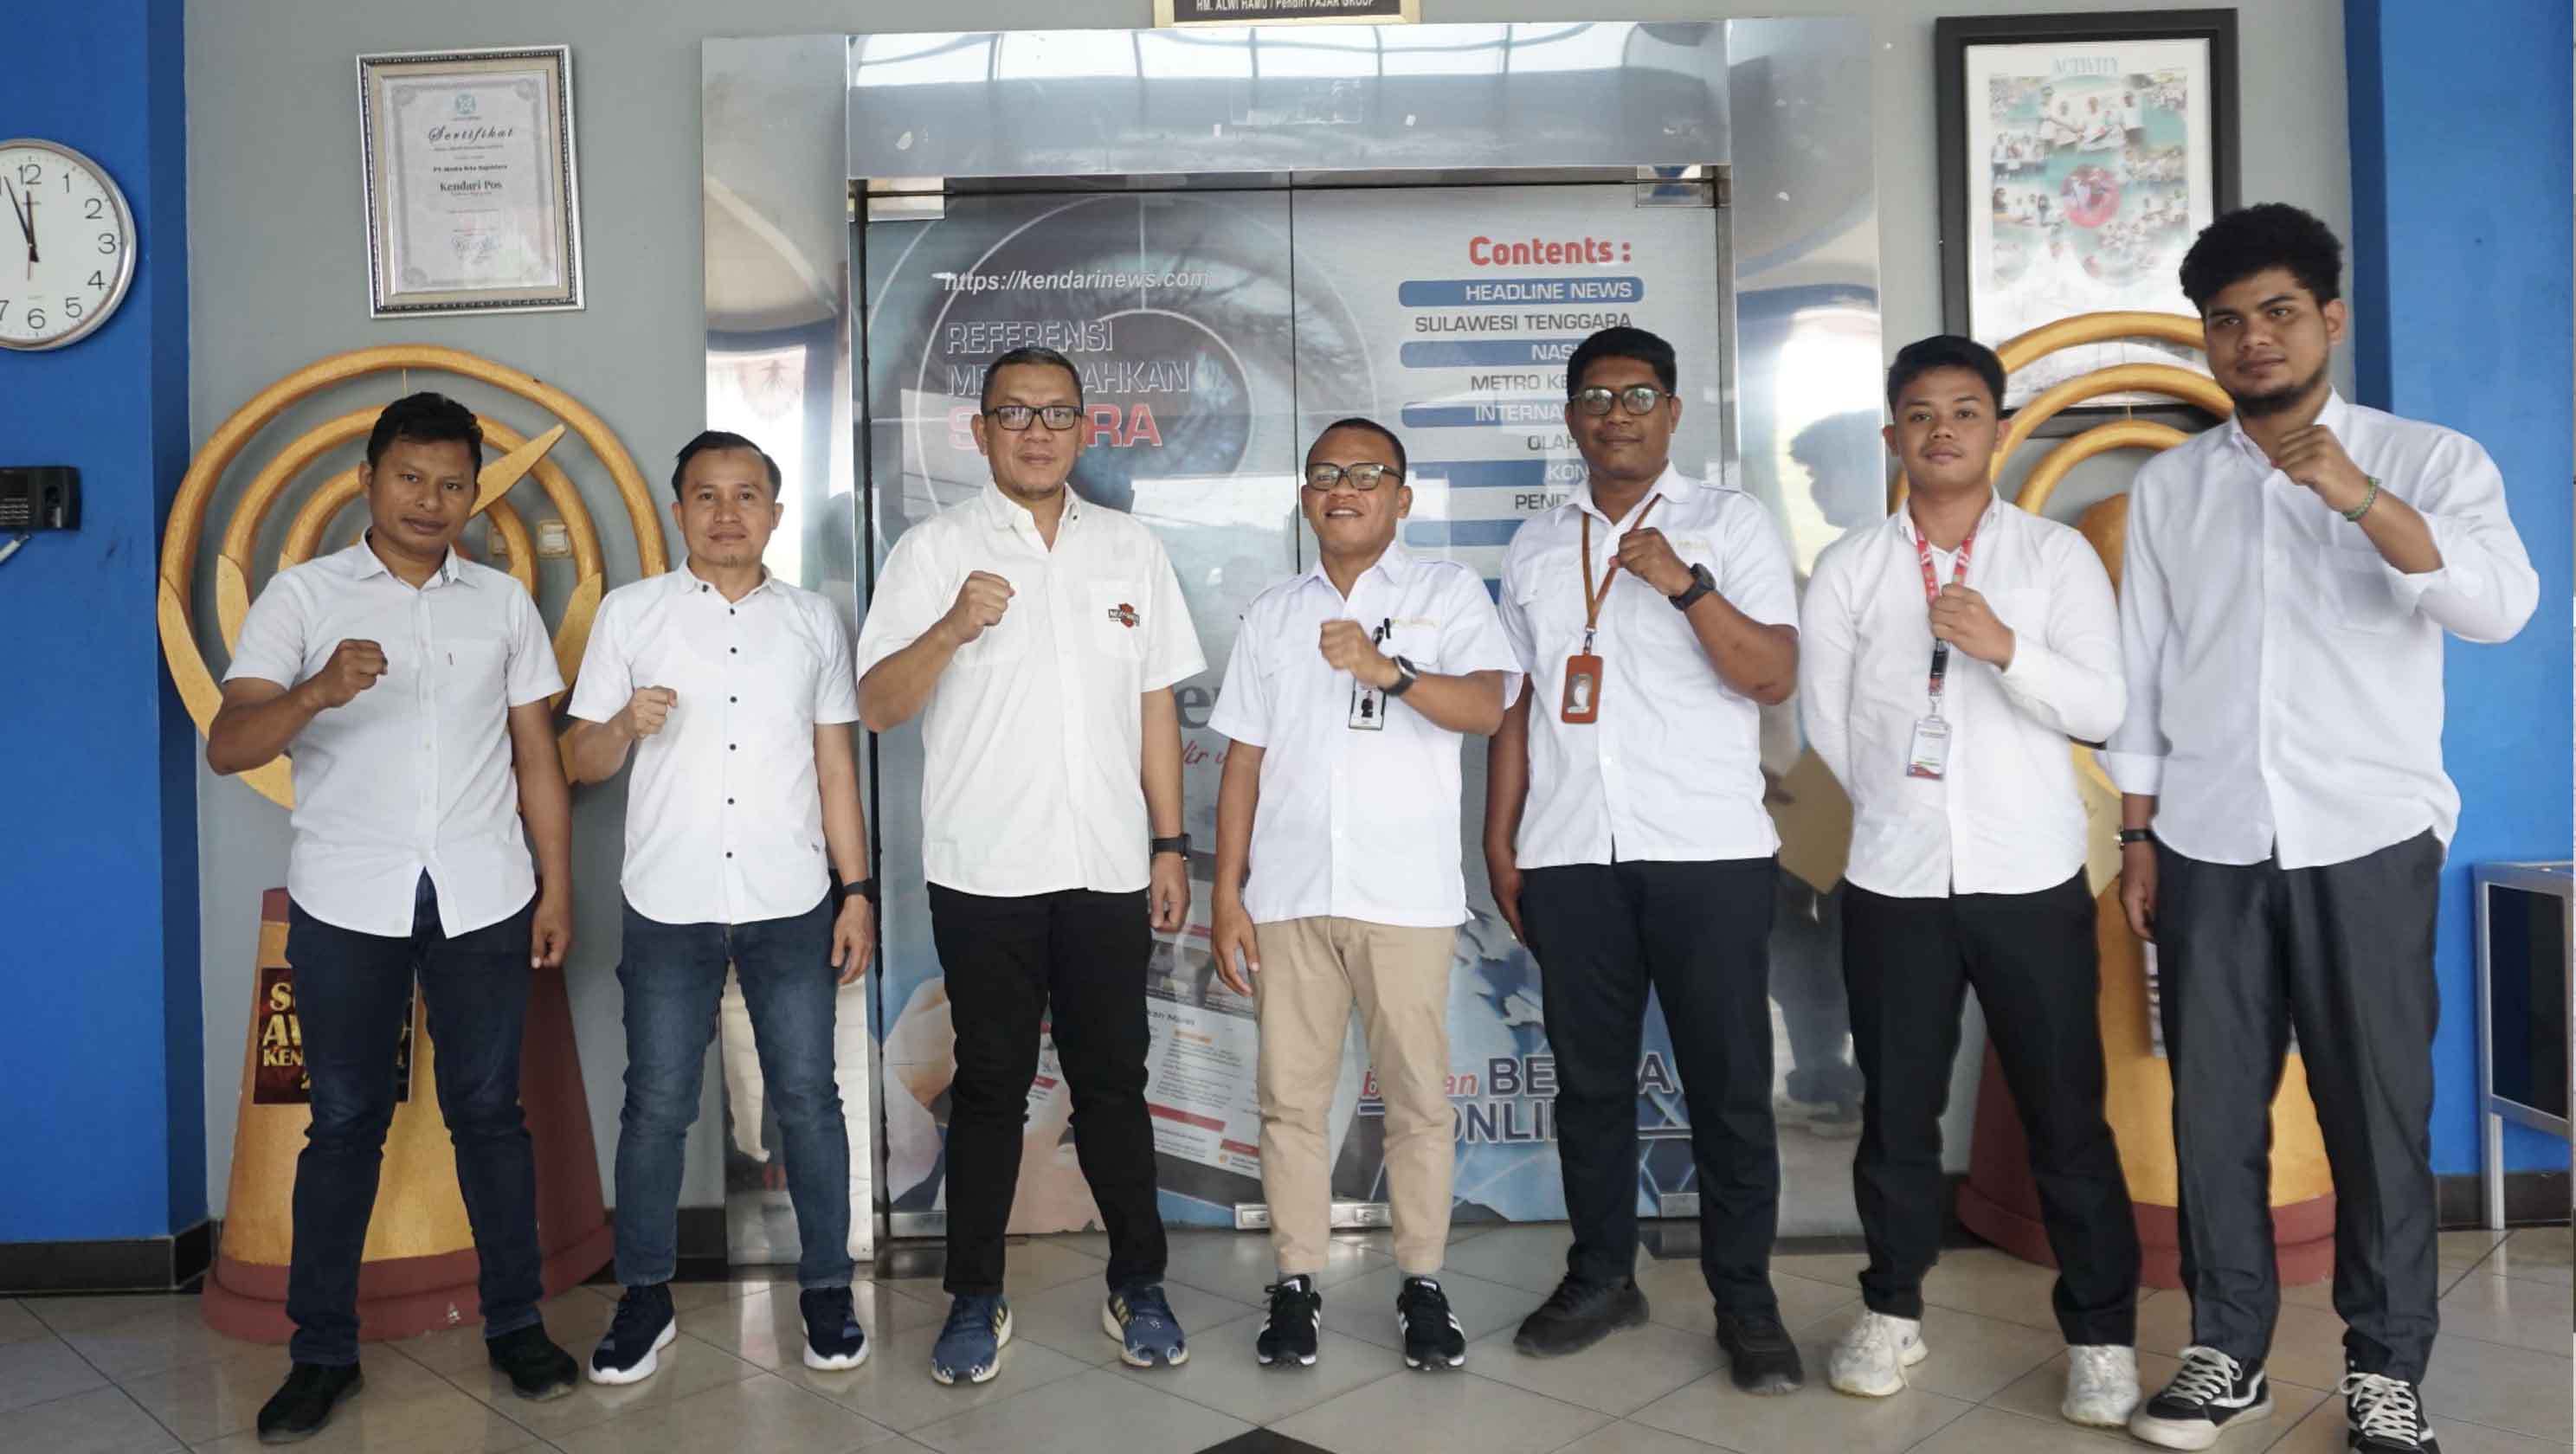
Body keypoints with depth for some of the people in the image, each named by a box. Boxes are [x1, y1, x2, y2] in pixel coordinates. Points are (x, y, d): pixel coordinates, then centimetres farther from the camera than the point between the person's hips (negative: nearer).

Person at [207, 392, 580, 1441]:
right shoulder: (301, 596, 2)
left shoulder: (503, 602, 10)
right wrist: (318, 692, -27)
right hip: (346, 903, -1)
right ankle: (322, 1352, 18)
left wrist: (557, 890, 7)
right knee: (344, 1122, 5)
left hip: (482, 899, 1)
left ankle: (515, 1325, 18)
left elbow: (537, 757, 11)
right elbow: (226, 747, -8)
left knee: (487, 1110, 6)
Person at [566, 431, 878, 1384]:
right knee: (657, 1106, 7)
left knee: (807, 1098, 6)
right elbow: (583, 761, 5)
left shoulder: (814, 622, 8)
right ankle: (645, 1299, 22)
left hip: (791, 906, 1)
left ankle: (827, 1290, 19)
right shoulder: (630, 615, 3)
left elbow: (835, 768, 9)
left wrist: (856, 891, 3)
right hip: (669, 908, 0)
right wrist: (627, 723, -17)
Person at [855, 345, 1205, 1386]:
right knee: (991, 1083, 7)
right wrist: (952, 628, -22)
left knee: (1113, 1078, 10)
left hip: (1108, 868, 2)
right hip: (984, 870, -2)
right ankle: (975, 1298, 21)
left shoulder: (1131, 549, 10)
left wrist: (1170, 844, 7)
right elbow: (877, 707, -5)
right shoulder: (935, 549, 1)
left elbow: (1155, 705, 11)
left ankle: (1138, 1283, 24)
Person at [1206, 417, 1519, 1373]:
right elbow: (1244, 759, 11)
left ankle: (1422, 1282, 17)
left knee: (1418, 1093, 4)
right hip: (1289, 892, 3)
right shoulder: (1271, 615, 13)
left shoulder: (1448, 594, 3)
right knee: (1292, 1094, 6)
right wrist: (1227, 892, 6)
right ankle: (1296, 1283, 17)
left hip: (1407, 892, -2)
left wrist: (1388, 672, -28)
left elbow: (1487, 709, -12)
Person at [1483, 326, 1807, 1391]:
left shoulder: (1729, 523, 3)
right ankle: (1600, 1275, 23)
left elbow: (1775, 676, -6)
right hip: (1568, 854, 3)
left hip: (1708, 851, -3)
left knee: (1728, 1079, 3)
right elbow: (1516, 702, 13)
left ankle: (1746, 1301, 15)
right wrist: (1498, 837, 8)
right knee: (1588, 1075, 10)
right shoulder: (1534, 547, 14)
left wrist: (1684, 581, -16)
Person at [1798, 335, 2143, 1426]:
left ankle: (2101, 1337, 19)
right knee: (1897, 1108, 10)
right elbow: (1827, 728, 5)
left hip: (2031, 875, -1)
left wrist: (2005, 648, -21)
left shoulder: (2057, 555, 2)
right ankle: (1891, 1312, 26)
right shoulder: (1848, 568, 4)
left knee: (2067, 1112, 4)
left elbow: (2101, 710, -6)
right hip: (1893, 880, 1)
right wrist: (1900, 810, 7)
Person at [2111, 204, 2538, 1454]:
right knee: (2213, 1110, 7)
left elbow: (2502, 606, -17)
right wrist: (2137, 837, 6)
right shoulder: (2168, 486, 9)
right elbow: (2140, 674, 9)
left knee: (2377, 1112, 5)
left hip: (2366, 841, -2)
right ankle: (2226, 1352, 20)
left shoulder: (2427, 461, 0)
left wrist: (2360, 498, -28)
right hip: (2208, 848, 2)